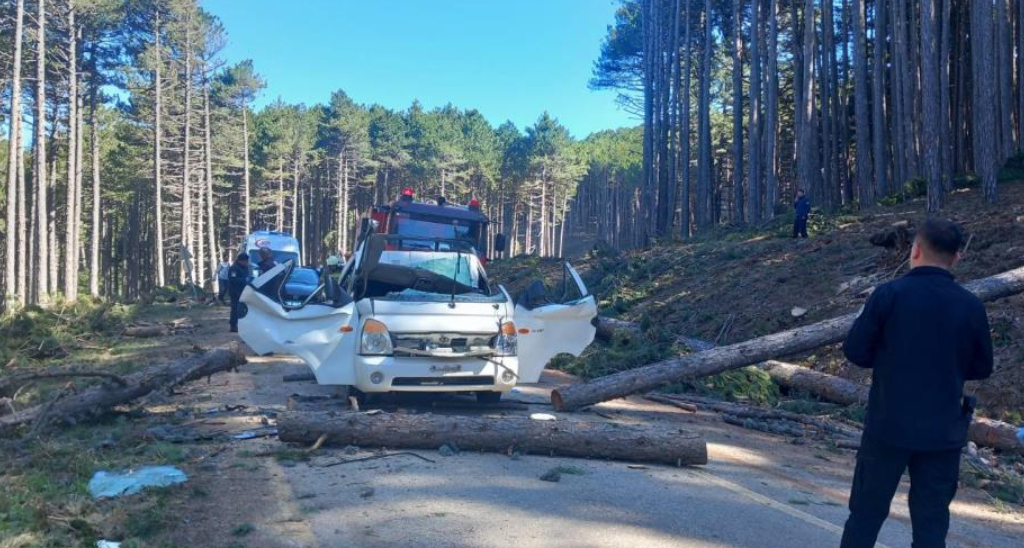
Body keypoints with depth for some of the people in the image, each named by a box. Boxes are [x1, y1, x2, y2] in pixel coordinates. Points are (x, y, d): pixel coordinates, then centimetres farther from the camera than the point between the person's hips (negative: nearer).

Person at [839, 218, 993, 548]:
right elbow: (981, 369, 7)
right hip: (944, 432, 2)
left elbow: (855, 351, -7)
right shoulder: (972, 306, -4)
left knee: (866, 513, 11)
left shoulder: (890, 294, -11)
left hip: (889, 425, -2)